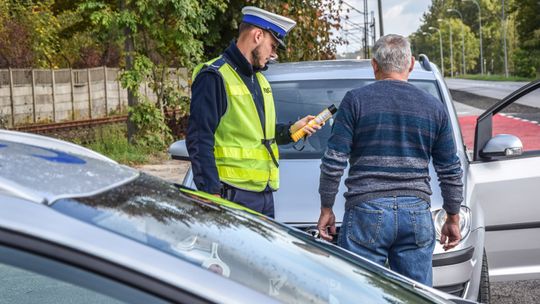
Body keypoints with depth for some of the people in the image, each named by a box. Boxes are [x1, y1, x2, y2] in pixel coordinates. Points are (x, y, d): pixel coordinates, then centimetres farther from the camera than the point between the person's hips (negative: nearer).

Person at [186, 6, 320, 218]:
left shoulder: (258, 79, 20)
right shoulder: (214, 76, -10)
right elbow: (199, 141, -15)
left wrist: (291, 130, 11)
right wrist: (211, 193, -20)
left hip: (264, 194, 9)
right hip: (234, 196, -9)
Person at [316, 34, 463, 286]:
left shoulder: (356, 100, 0)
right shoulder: (434, 107, 9)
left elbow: (334, 162, -4)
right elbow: (451, 171, 12)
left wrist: (326, 209, 6)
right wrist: (453, 218, 21)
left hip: (367, 211, -3)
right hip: (417, 213, 3)